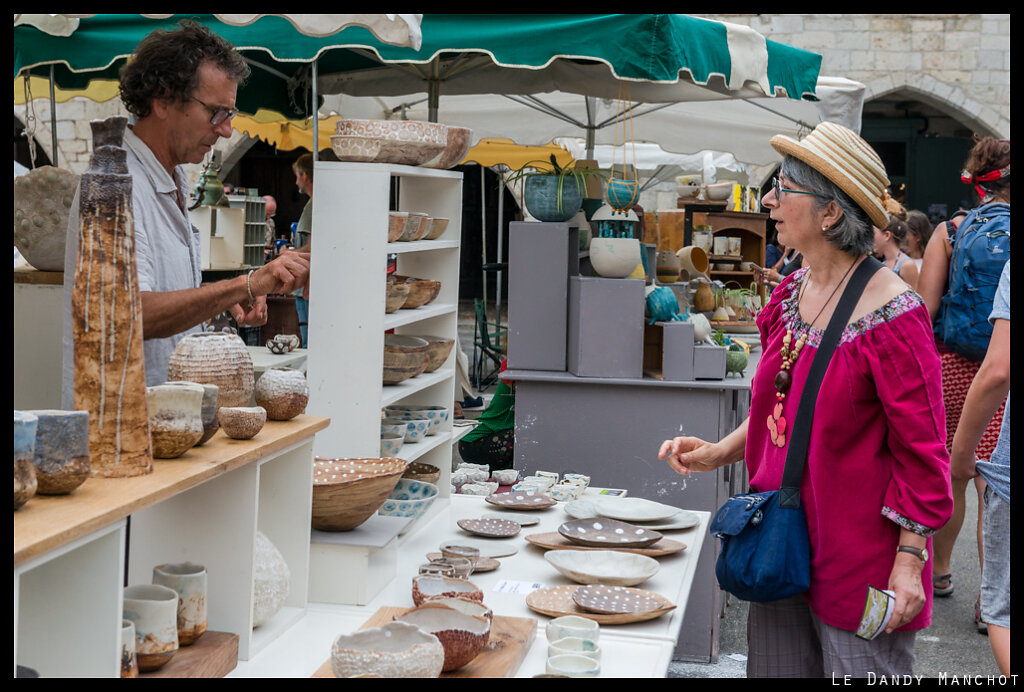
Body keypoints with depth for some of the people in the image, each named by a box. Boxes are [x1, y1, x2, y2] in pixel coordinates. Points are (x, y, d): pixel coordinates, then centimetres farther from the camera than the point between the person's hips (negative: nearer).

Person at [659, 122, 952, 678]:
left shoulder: (890, 314, -18)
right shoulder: (793, 294, 6)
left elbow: (920, 450, -15)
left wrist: (910, 560, -16)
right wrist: (719, 452, 7)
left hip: (858, 557, -7)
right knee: (776, 668, 16)